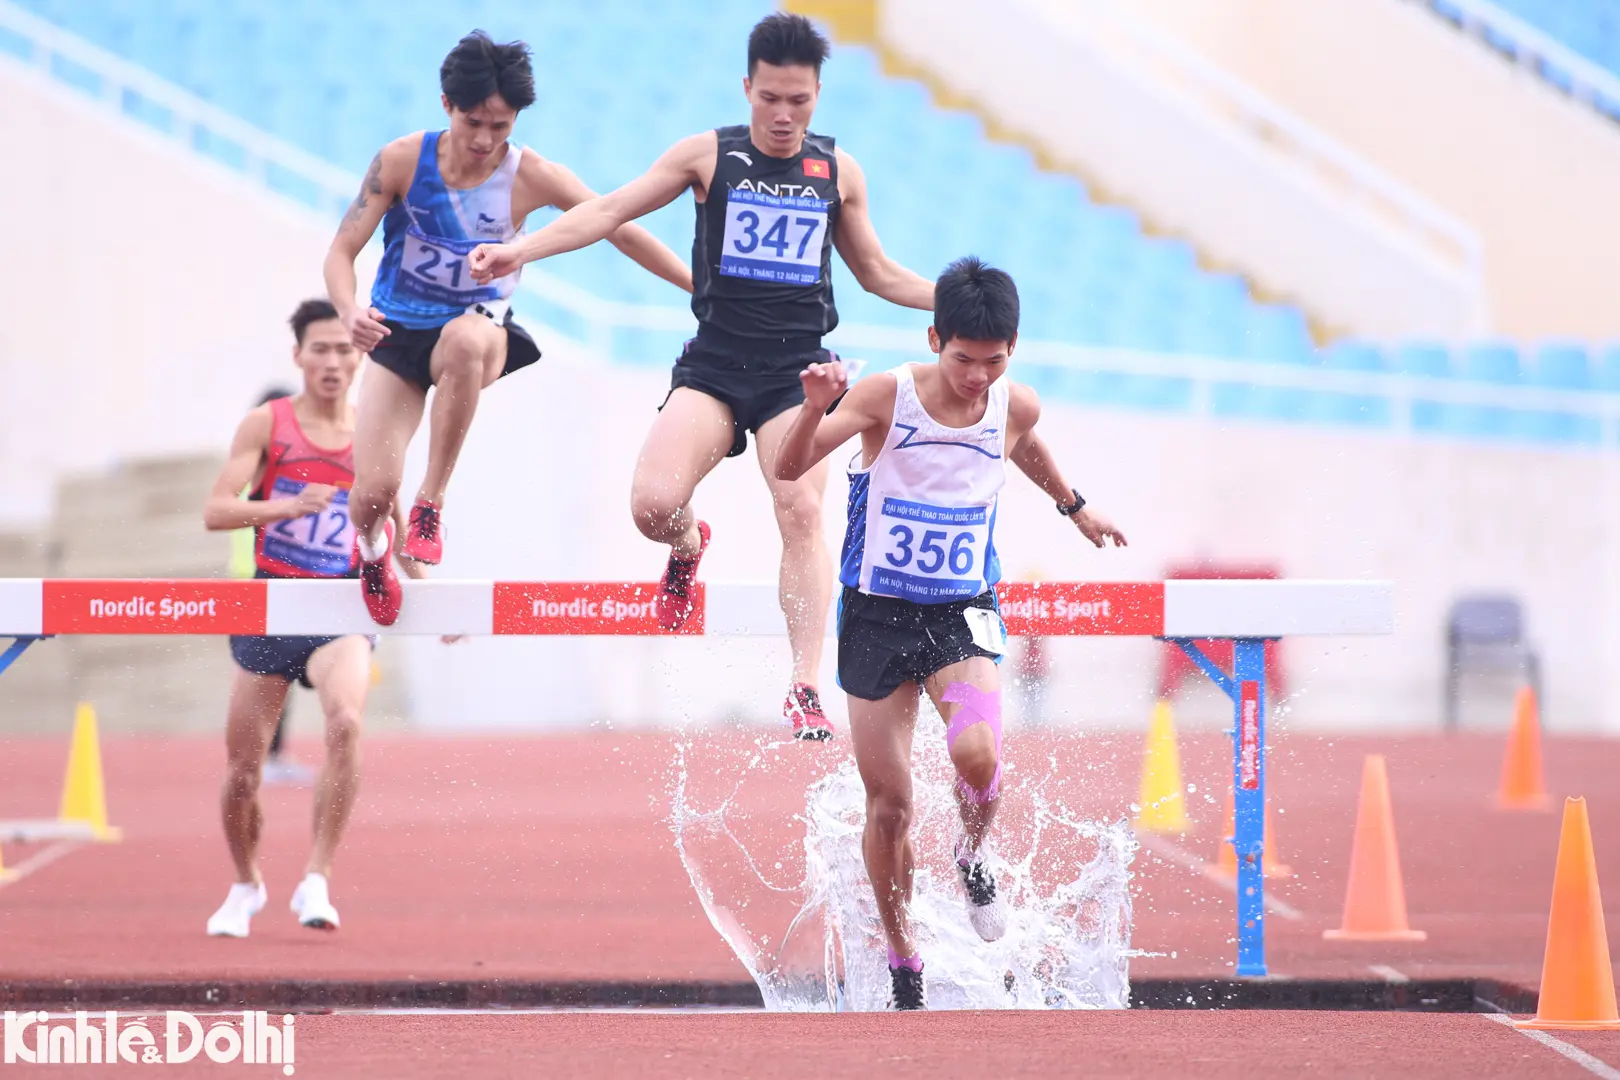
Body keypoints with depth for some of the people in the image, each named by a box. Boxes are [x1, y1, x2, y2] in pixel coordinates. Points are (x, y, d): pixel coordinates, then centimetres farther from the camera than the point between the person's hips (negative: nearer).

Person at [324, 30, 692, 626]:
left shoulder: (532, 177, -11)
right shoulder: (401, 161, -11)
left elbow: (620, 231, -4)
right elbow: (342, 251, -10)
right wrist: (350, 310, -32)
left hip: (478, 331, -1)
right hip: (396, 335, 1)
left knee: (465, 337, -41)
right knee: (373, 492, -15)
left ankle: (432, 500, -28)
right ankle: (371, 549, 27)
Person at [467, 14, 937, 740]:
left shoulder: (839, 172, 8)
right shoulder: (708, 156, 1)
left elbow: (877, 273, 20)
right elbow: (609, 211, -2)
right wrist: (520, 250, -13)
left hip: (799, 366, 1)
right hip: (714, 364, 0)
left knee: (801, 511, -19)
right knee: (652, 504, -19)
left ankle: (806, 688, -19)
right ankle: (689, 546, 20)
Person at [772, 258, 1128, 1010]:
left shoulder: (1016, 409, -5)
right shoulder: (885, 397, -15)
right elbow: (789, 468, -22)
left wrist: (1072, 505, 36)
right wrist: (815, 409, -42)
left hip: (962, 614, 1)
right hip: (877, 614, -1)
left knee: (976, 751, -28)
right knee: (888, 805, 2)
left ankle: (973, 858, 6)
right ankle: (901, 962, 23)